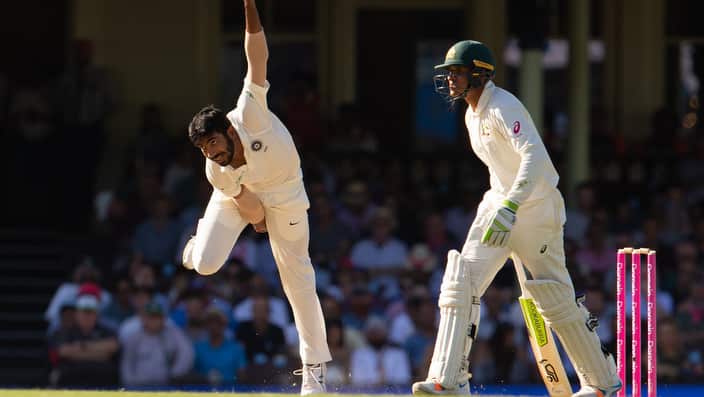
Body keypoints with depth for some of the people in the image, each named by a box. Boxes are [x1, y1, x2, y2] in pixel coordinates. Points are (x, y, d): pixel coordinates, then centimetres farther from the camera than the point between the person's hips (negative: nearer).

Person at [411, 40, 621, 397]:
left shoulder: (503, 108, -19)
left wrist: (511, 208, -42)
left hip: (536, 205, -8)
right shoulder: (473, 115, 11)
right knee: (461, 281, -9)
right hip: (499, 202, 8)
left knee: (557, 299, 0)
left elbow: (534, 156, -32)